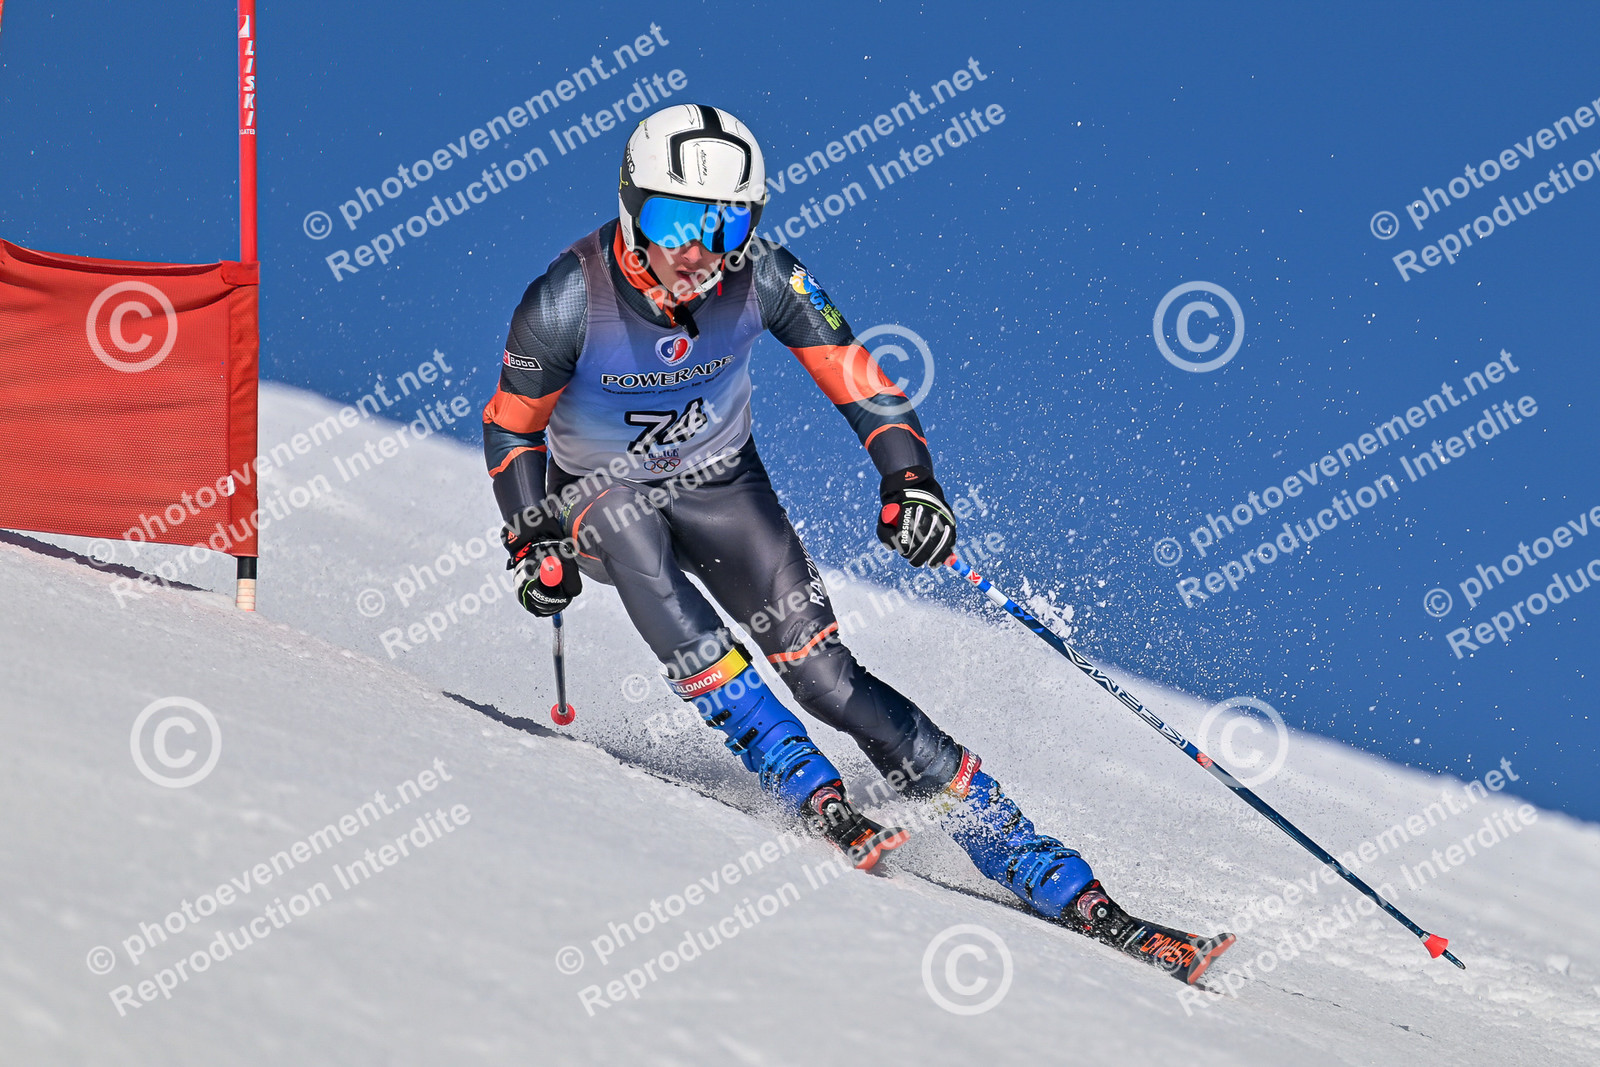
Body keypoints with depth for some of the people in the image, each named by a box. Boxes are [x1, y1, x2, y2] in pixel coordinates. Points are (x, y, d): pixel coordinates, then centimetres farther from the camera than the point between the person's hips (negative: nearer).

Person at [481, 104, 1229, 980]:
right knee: (626, 528, -37)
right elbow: (511, 428, -8)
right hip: (598, 497, -1)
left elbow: (858, 382, -9)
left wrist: (908, 479, -24)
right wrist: (534, 545, -19)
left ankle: (1041, 870, -14)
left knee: (818, 667, -16)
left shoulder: (761, 279, -20)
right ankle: (809, 795, -36)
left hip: (721, 486, 1)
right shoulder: (569, 301, -24)